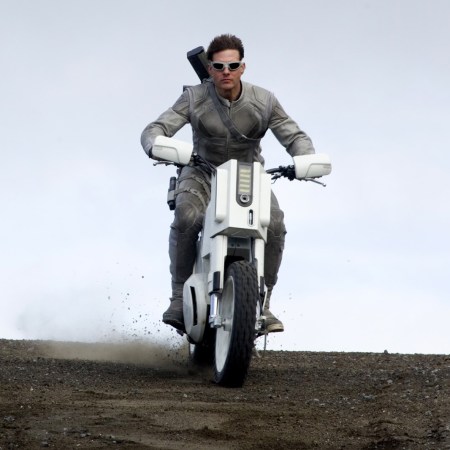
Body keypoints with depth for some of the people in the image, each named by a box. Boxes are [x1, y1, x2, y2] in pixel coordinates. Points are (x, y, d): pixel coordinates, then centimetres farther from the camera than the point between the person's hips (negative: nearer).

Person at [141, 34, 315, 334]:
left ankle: (262, 303, -11)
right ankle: (179, 297, -18)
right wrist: (157, 147, -41)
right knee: (186, 218, -33)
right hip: (202, 174, -1)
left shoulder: (263, 102, -8)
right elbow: (154, 129, -16)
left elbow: (294, 135, -5)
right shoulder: (194, 98, -11)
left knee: (275, 225, -25)